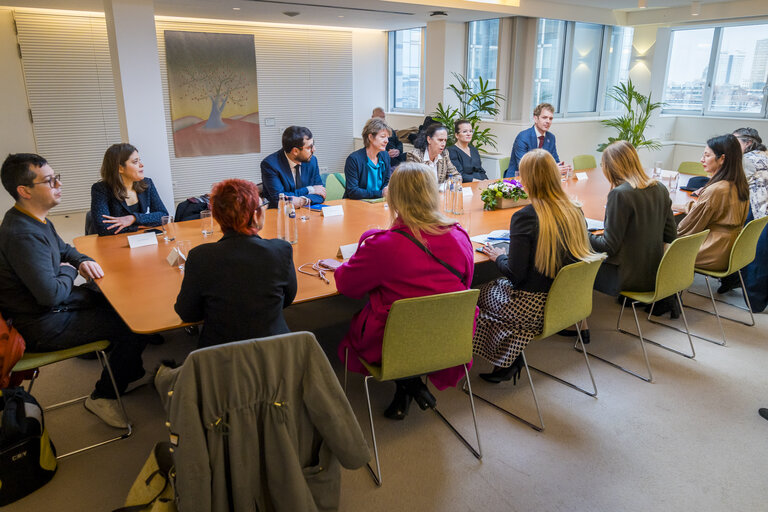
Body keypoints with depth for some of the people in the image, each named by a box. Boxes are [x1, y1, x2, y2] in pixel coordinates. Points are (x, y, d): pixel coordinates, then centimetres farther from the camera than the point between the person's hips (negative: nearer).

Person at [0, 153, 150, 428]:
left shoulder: (36, 220, 5)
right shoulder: (22, 235, -28)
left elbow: (63, 249, 23)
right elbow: (51, 294, -30)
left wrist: (83, 261, 1)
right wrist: (70, 271, -10)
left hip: (55, 305, 11)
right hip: (43, 327, -11)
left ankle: (128, 373, 29)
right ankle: (103, 397, 7)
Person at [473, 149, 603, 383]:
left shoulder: (525, 218, -21)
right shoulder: (574, 211, -1)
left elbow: (515, 274, -20)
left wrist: (499, 257, 2)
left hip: (534, 309, -7)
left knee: (482, 293, 18)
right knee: (497, 287, 24)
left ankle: (506, 363, 24)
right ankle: (510, 362, 23)